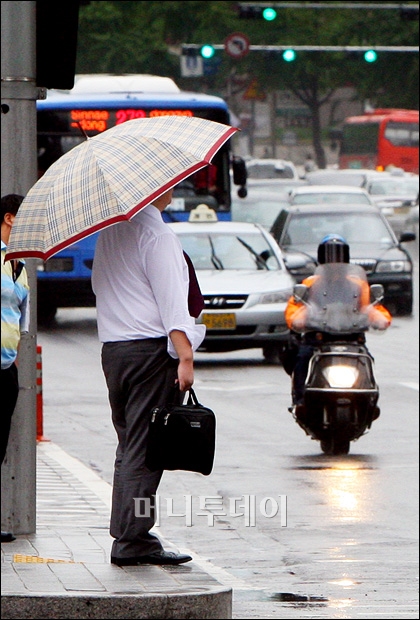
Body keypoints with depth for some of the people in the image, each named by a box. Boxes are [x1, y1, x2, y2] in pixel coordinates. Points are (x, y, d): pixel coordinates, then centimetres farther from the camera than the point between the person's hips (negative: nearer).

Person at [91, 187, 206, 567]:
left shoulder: (110, 229, 13)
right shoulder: (154, 233, -12)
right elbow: (170, 300, -18)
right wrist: (186, 357, -20)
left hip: (113, 347, 8)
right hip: (151, 349, -8)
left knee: (129, 447, 13)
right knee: (144, 450, -6)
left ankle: (127, 537, 13)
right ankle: (133, 541, -7)